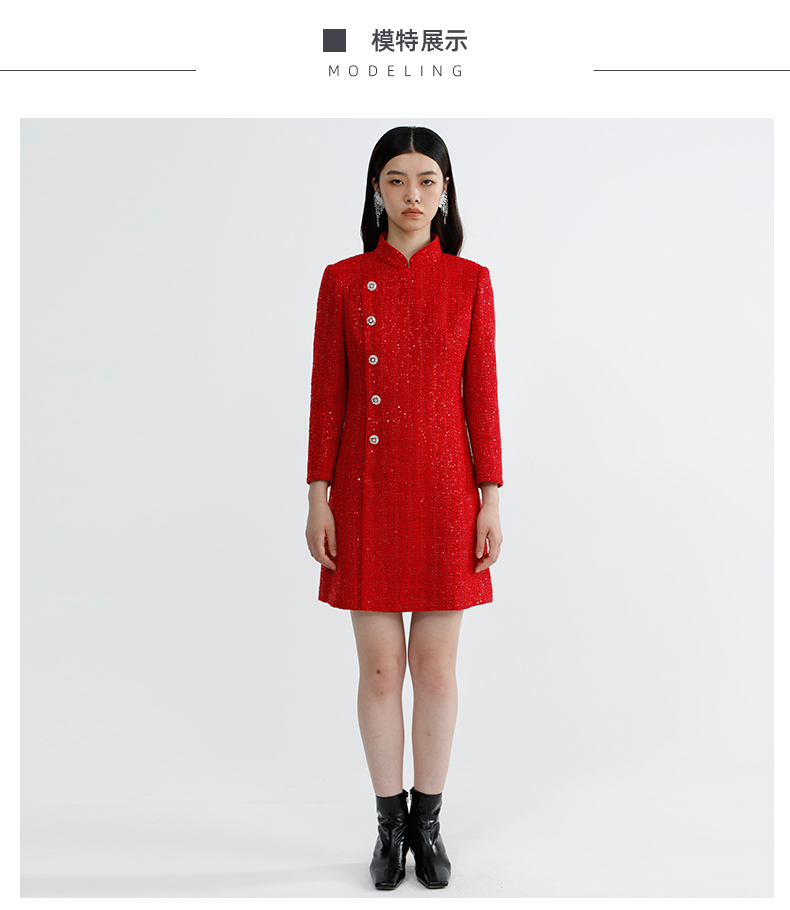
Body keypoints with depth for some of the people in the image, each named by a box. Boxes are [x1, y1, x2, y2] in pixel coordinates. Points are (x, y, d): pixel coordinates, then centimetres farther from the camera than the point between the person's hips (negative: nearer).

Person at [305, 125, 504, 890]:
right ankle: (390, 823, 25)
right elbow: (326, 396, 2)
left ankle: (429, 821, 26)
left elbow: (481, 395, 2)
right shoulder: (342, 280, 2)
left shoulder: (470, 281, 2)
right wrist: (318, 498, -3)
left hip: (444, 489, 0)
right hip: (367, 492, 0)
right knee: (379, 667, 7)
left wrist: (491, 501, -3)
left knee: (435, 665, 8)